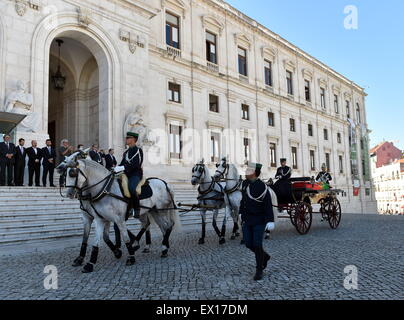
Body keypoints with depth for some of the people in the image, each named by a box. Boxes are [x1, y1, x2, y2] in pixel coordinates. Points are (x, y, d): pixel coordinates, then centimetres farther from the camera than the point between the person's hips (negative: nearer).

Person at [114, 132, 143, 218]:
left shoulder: (138, 150, -4)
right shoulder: (126, 152, 20)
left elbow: (135, 164, -17)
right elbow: (122, 164, 17)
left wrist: (121, 168, -27)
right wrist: (115, 169, -4)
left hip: (135, 174, -9)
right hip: (127, 174, 9)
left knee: (132, 188, -35)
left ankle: (137, 209, -19)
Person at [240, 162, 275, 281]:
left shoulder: (262, 187, -15)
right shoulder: (244, 184, 5)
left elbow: (268, 205, -16)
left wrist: (270, 221, -21)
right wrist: (241, 213, 22)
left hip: (259, 221, -6)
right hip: (246, 220, 6)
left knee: (257, 244, -4)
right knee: (248, 243, 9)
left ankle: (259, 270, 14)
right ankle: (265, 256, 35)